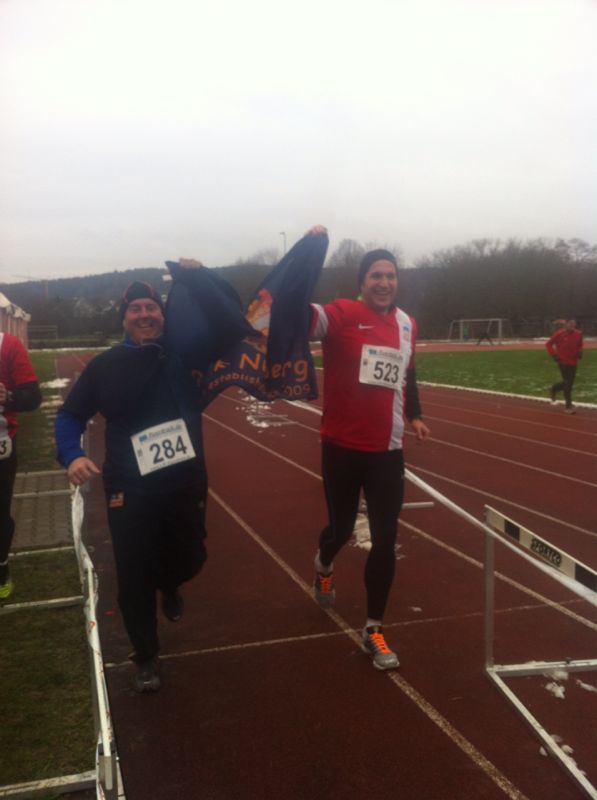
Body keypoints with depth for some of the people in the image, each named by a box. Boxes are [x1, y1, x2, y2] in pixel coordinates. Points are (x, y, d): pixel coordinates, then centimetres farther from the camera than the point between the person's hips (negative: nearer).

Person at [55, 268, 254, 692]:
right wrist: (72, 454, -12)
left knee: (190, 559, 15)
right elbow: (70, 415, 6)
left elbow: (232, 322, -13)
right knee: (135, 578, 4)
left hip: (186, 483, 1)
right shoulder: (105, 365, -2)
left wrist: (197, 276, -19)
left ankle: (169, 586, 55)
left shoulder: (183, 351, -2)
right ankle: (146, 658, 28)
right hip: (130, 491, -1)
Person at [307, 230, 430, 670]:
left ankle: (374, 630, 19)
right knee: (341, 527, 14)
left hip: (388, 451, 4)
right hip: (342, 447, -3)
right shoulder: (342, 314, -12)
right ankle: (324, 564, 53)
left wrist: (414, 416, 11)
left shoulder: (408, 324, 6)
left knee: (385, 541, 3)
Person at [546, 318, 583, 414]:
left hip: (573, 362, 6)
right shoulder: (560, 333, -13)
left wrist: (579, 352, -1)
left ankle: (554, 389, 39)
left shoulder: (578, 334, 1)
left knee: (570, 382, 11)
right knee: (568, 383, -8)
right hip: (563, 361, -6)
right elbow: (548, 344, -5)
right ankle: (568, 405, 2)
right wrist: (553, 355, -11)